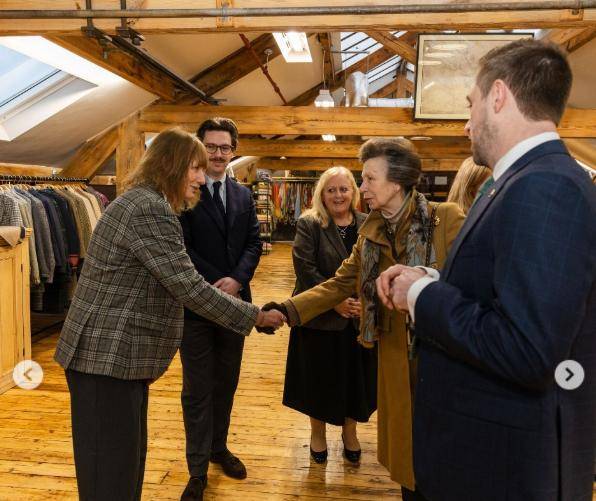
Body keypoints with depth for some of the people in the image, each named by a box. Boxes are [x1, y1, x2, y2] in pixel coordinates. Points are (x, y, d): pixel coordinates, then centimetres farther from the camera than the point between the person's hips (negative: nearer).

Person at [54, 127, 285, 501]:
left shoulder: (142, 202, 15)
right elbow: (190, 288, -23)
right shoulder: (150, 210, -19)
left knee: (128, 461, 18)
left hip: (119, 356, 10)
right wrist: (256, 316, -14)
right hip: (107, 359, -10)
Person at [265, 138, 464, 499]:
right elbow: (340, 283, 5)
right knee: (405, 445, 17)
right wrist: (289, 310, -4)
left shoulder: (447, 219, -13)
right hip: (396, 355, 5)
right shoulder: (370, 232, 6)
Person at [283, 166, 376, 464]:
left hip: (360, 317, 3)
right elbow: (305, 269, -15)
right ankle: (318, 431, 34)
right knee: (320, 376, 10)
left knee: (355, 375, 13)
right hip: (320, 317, -2)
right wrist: (335, 300, -20)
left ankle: (349, 430, 36)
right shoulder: (309, 225, -5)